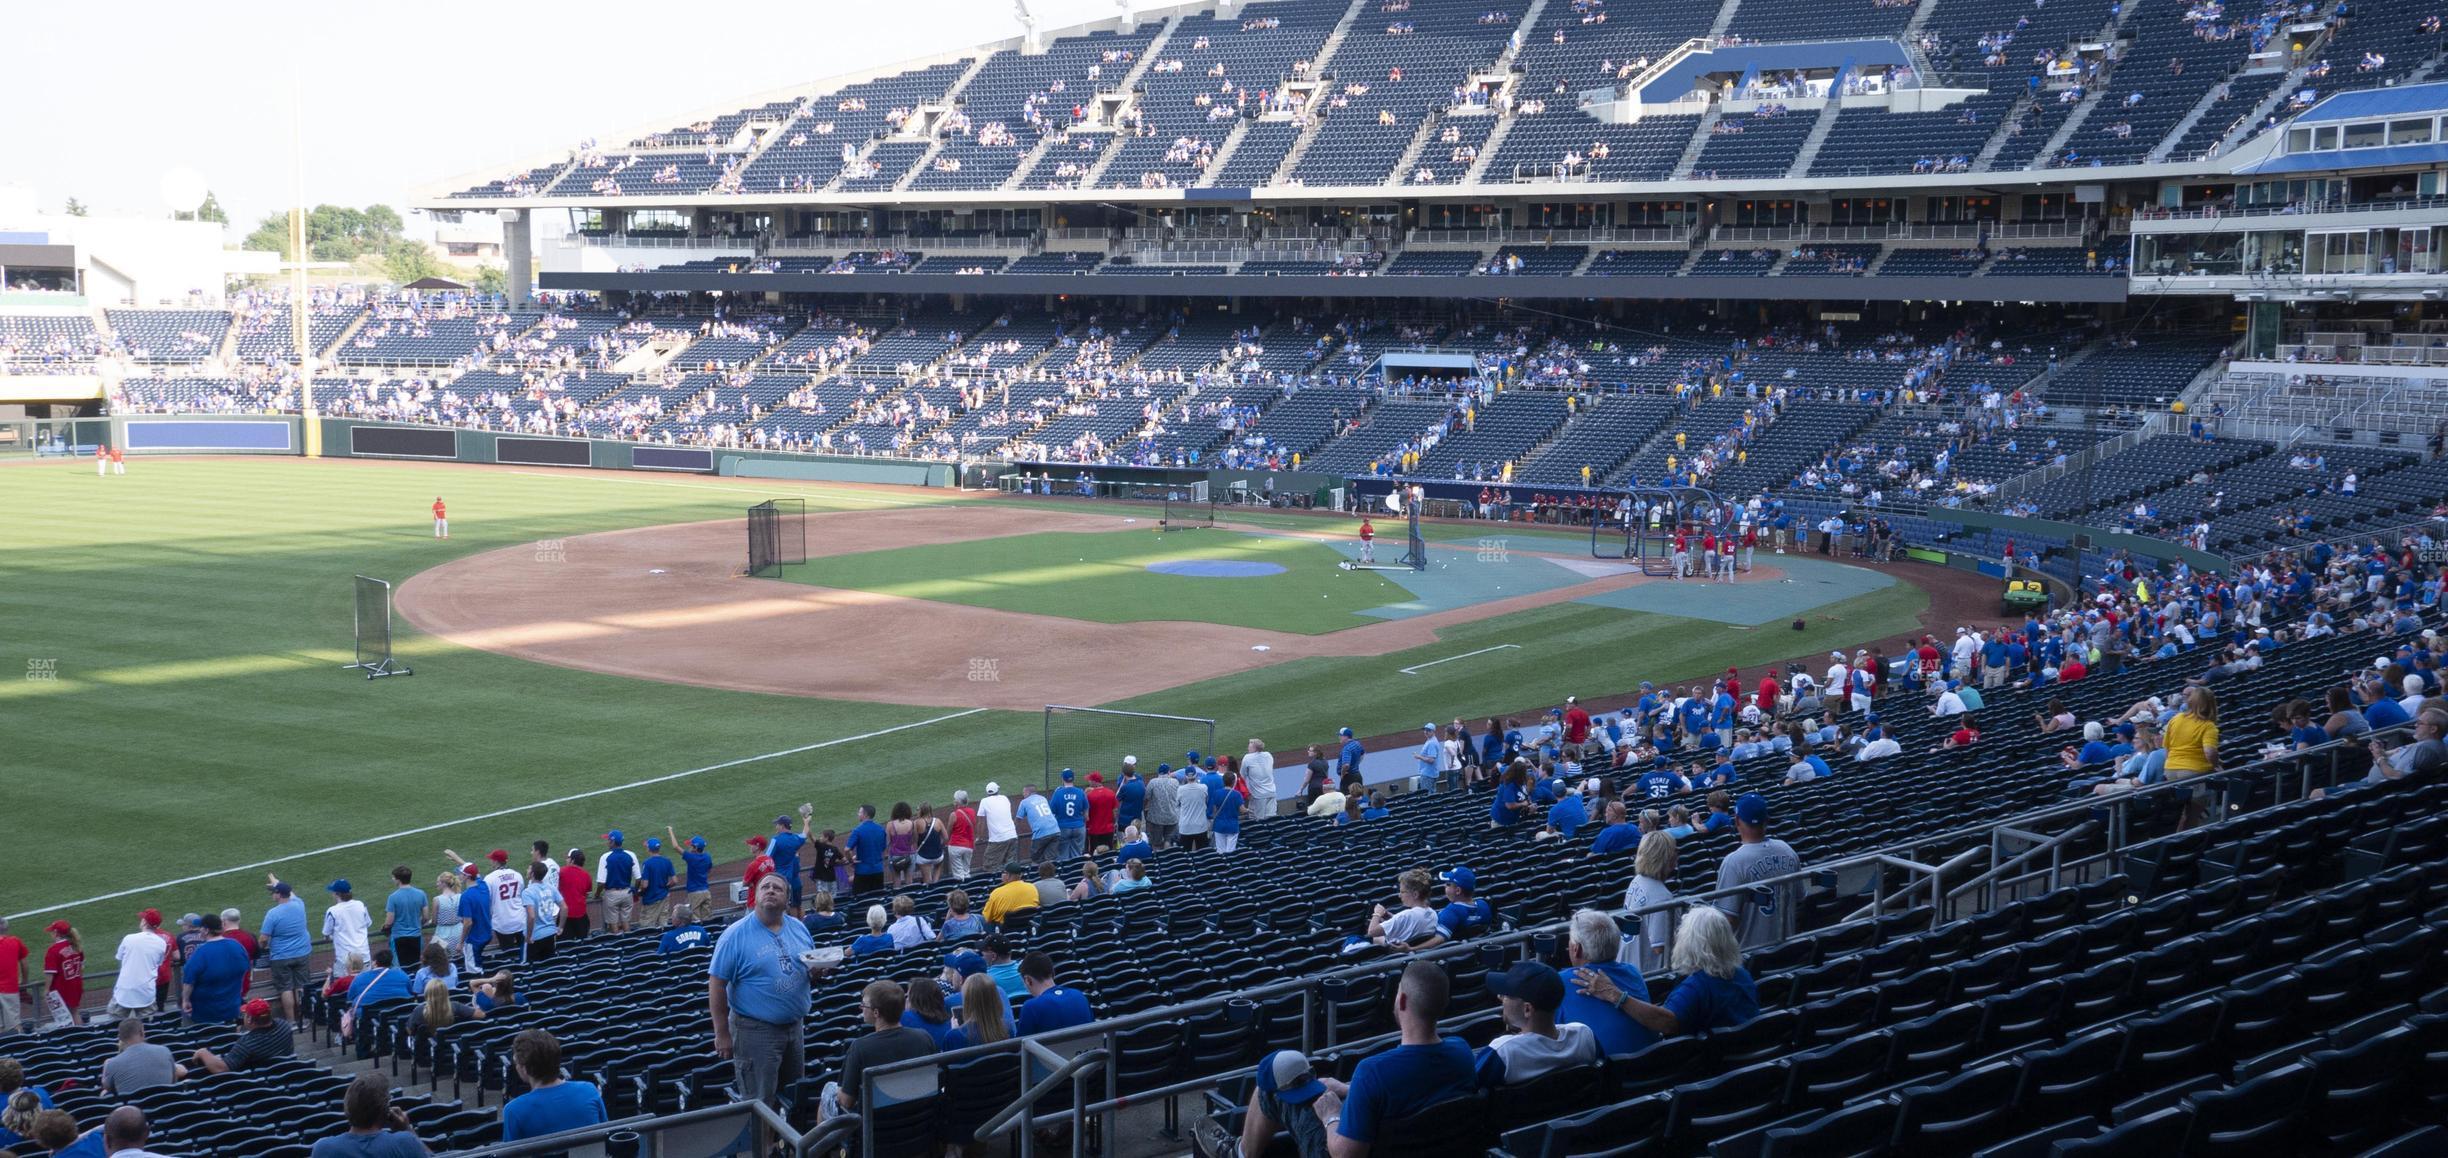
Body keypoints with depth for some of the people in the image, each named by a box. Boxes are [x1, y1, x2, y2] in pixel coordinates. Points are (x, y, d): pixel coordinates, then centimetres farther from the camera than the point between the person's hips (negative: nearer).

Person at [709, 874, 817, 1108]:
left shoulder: (799, 929, 6)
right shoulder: (736, 935, -11)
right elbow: (717, 985, -11)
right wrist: (722, 1034, -13)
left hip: (795, 1026, 6)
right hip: (755, 1029, -6)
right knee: (759, 1104, -1)